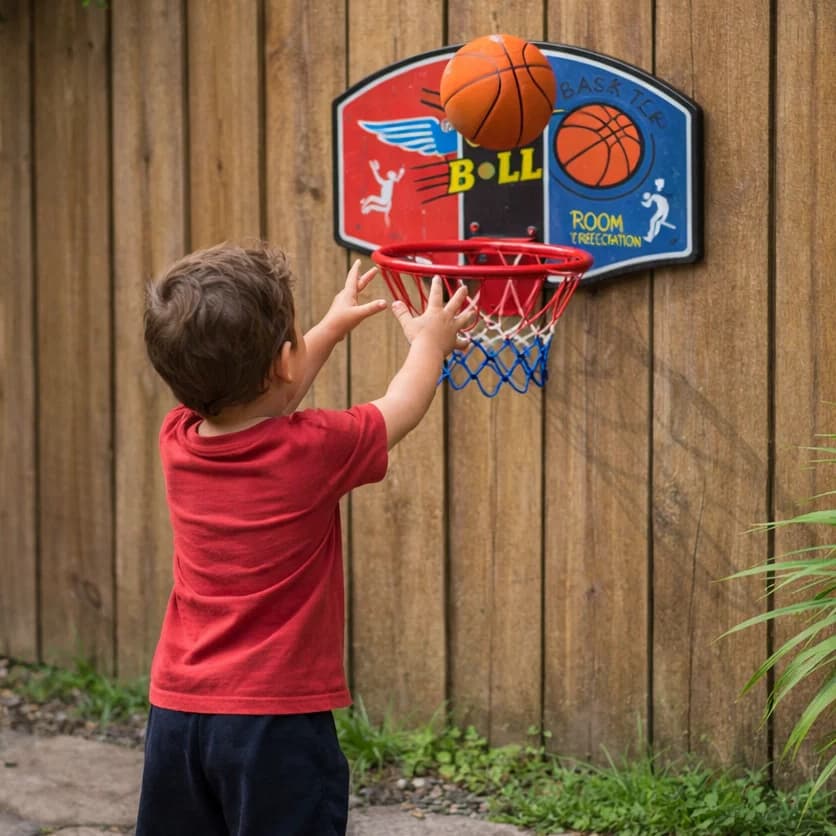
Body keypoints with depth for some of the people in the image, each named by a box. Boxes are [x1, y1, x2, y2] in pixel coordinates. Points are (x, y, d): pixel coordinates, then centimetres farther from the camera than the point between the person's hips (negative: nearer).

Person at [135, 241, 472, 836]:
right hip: (276, 719, -5)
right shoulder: (313, 451, -14)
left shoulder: (177, 440, 0)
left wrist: (333, 327, 34)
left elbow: (259, 399, 23)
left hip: (177, 710, 5)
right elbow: (401, 409, 7)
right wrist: (430, 343, 26)